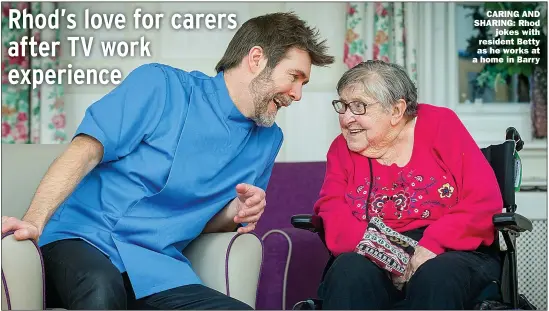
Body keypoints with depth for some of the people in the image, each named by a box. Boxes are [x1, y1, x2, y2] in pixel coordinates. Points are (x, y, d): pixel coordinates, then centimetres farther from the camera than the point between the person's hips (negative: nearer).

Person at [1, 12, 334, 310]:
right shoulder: (161, 84, 0)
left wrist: (237, 213, 1)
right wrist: (33, 221, -21)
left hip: (159, 270, 5)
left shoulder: (267, 141, 16)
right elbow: (85, 151, -7)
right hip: (83, 237, -5)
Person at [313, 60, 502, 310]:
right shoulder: (342, 148, 12)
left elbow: (485, 201, -4)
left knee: (436, 277, -35)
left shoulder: (441, 125, 5)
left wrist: (432, 245, -19)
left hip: (449, 254, -1)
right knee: (349, 271, -31)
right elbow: (333, 215, -2)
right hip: (373, 262, 2)